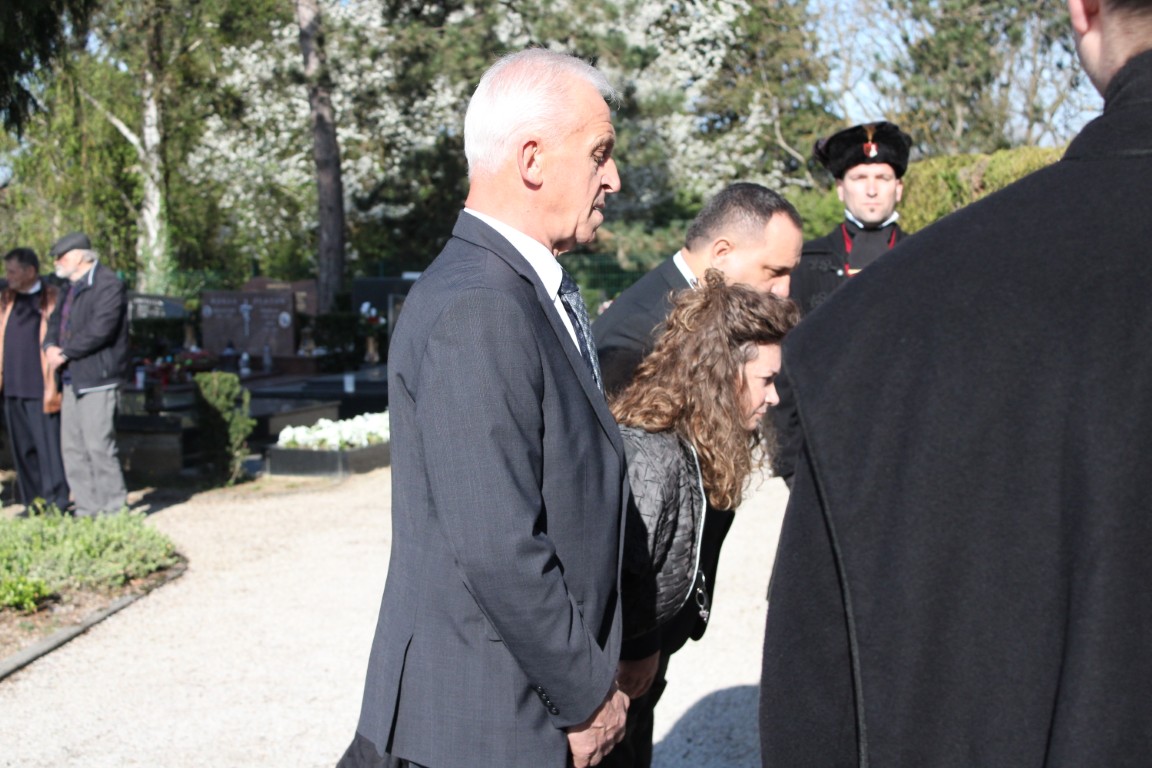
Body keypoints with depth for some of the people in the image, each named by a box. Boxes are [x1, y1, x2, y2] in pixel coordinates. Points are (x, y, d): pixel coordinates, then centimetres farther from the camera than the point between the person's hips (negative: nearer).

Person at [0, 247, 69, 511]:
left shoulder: (51, 299, -6)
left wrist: (52, 386, -13)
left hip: (40, 390, -6)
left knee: (48, 448, -4)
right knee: (22, 449, 10)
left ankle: (57, 504, 2)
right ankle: (32, 503, 18)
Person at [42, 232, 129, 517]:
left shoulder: (108, 285, -11)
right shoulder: (70, 287, 20)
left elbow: (100, 330, -20)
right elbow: (56, 320, 21)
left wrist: (65, 354, -14)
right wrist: (50, 346, -1)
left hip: (97, 378, -9)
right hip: (73, 379, 9)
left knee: (99, 445, -9)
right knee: (72, 446, 9)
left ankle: (114, 508, 0)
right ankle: (86, 508, 15)